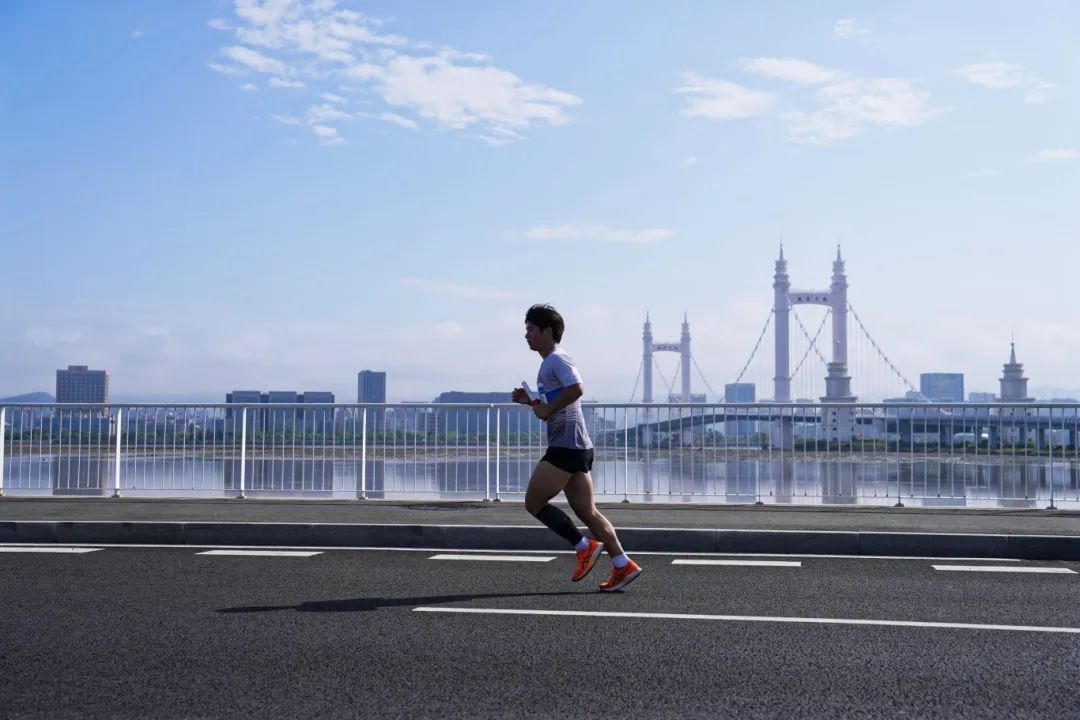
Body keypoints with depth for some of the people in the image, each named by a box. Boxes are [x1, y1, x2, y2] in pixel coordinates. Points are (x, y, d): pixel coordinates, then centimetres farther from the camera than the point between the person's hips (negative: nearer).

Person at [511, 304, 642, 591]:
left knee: (534, 503, -4)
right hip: (577, 446, 10)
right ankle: (623, 565, 4)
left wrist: (547, 410, -18)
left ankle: (585, 546, -2)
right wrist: (531, 401, 17)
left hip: (566, 446, -10)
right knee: (586, 511, 8)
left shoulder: (556, 359, -9)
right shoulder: (552, 362, 23)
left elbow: (576, 389, -27)